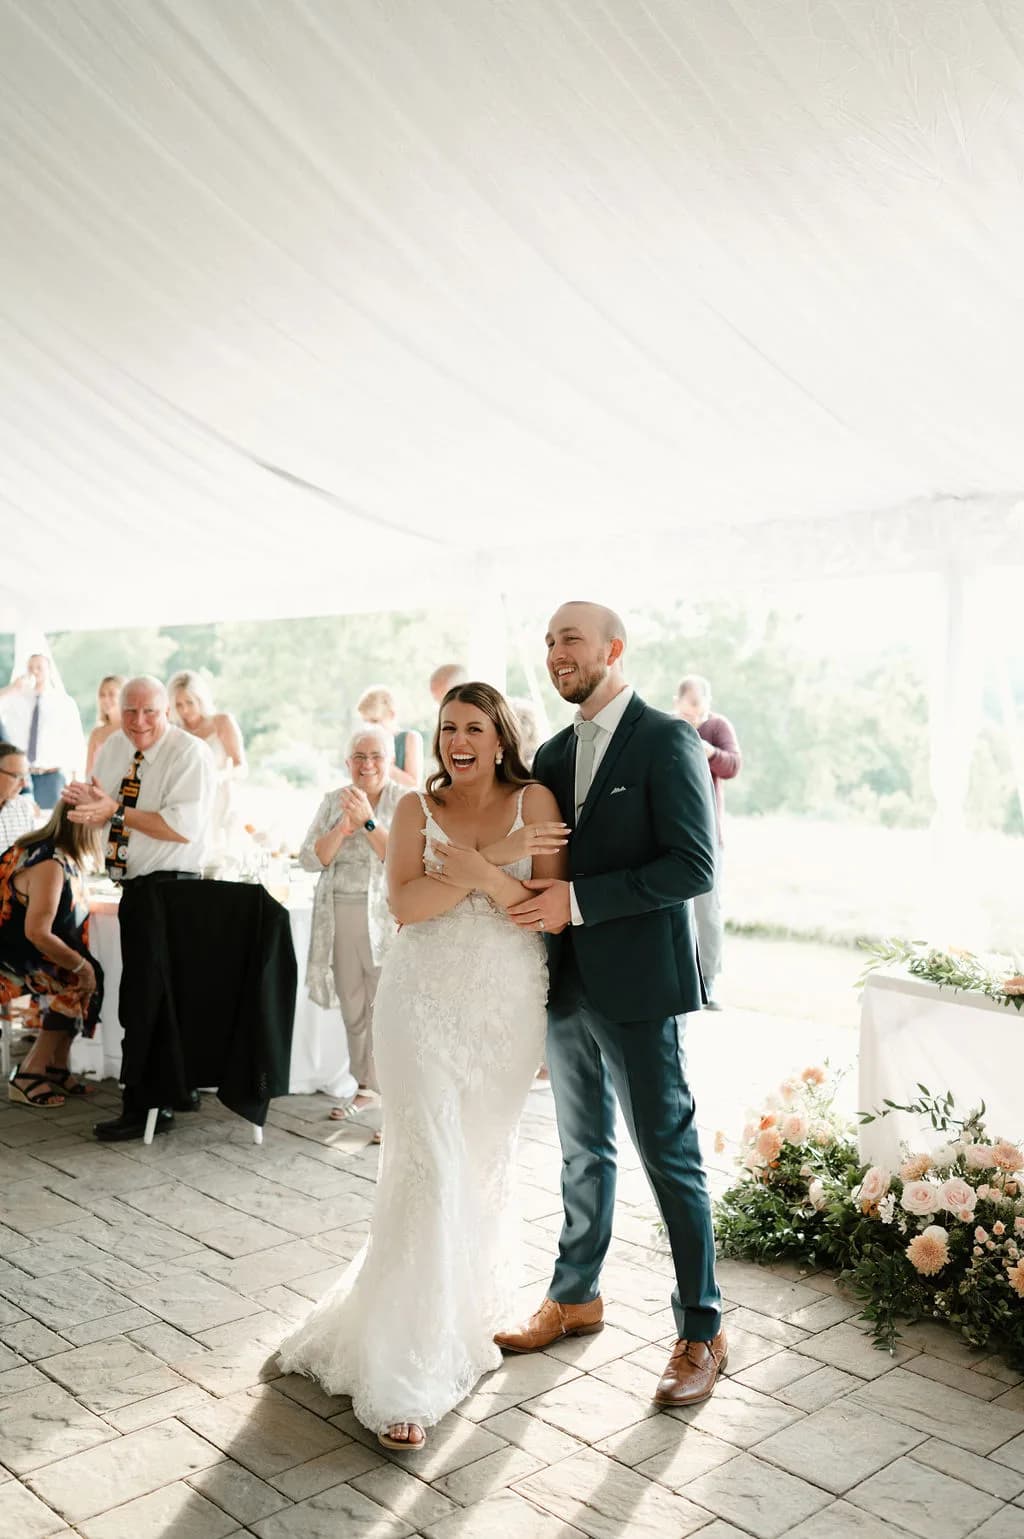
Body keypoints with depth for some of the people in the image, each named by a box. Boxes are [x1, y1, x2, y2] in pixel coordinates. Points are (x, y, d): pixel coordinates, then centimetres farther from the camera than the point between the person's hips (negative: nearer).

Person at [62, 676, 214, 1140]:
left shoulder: (190, 753, -12)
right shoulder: (113, 748, 11)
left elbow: (183, 827, -22)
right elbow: (102, 816, 13)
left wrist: (117, 810, -22)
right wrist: (87, 801, -10)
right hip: (133, 886, 8)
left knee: (140, 1000, -10)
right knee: (149, 997, 13)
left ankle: (143, 1109, -3)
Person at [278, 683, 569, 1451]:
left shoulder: (535, 801, 0)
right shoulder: (417, 807, 3)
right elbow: (406, 904, -11)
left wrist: (479, 869, -21)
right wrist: (495, 857, -18)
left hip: (508, 1008, 1)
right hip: (426, 1004, -1)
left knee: (487, 1168, 13)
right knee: (432, 1170, -8)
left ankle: (467, 1308, 39)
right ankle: (405, 1377, -1)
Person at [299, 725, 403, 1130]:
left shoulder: (406, 803, -1)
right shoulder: (334, 801, 11)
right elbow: (310, 858, 2)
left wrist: (368, 821, -18)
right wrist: (345, 826, -12)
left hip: (386, 919, -4)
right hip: (339, 918, 4)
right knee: (352, 1009, 11)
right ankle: (366, 1086, 24)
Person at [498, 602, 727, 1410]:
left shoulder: (668, 742, -11)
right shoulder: (553, 754, 11)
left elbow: (694, 868, -19)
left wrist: (578, 900, -21)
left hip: (637, 986, -7)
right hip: (569, 984, 7)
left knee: (670, 1158, 3)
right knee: (583, 1153, 20)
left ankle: (702, 1333, 19)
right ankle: (576, 1298, 37)